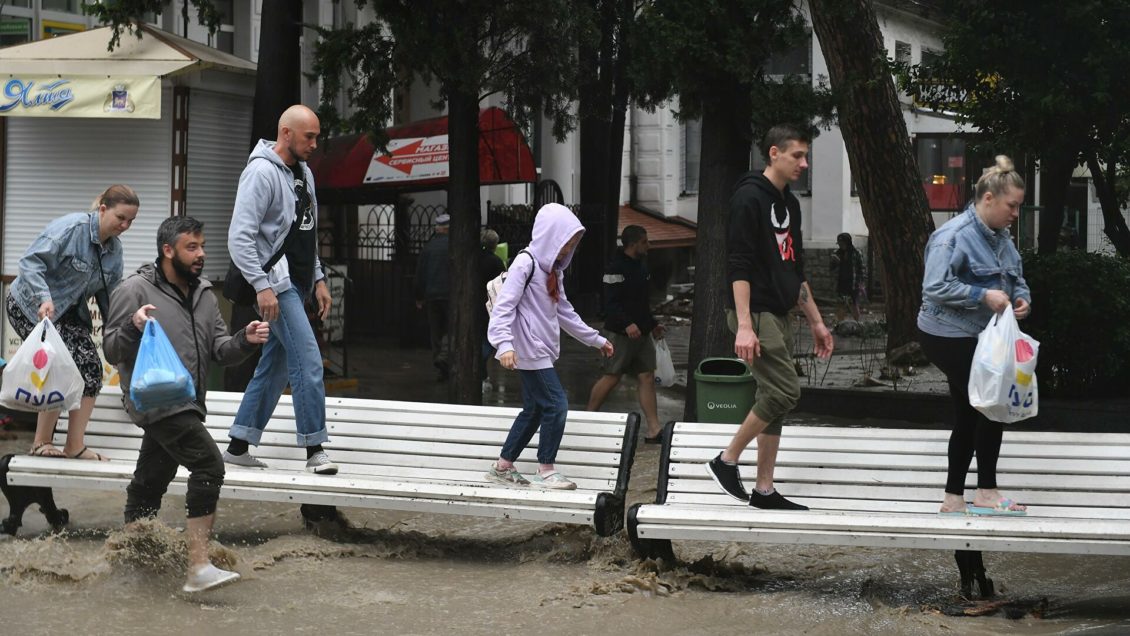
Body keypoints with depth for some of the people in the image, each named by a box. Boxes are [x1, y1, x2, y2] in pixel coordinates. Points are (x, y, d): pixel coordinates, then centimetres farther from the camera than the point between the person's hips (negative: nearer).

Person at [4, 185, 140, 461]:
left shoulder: (114, 248, 3)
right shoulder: (71, 228, -21)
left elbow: (110, 294, 10)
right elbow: (31, 261, -27)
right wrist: (44, 299, -40)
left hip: (69, 312, 8)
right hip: (30, 307, -8)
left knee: (91, 368, -5)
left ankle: (75, 446, 1)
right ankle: (41, 442, -8)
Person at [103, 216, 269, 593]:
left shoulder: (203, 294, 14)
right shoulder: (136, 290, -7)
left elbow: (220, 350, 12)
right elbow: (112, 352, -7)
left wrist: (245, 341, -8)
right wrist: (133, 328, -27)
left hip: (186, 404, 8)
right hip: (156, 401, -8)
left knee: (150, 484, 17)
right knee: (209, 465, -21)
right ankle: (199, 568, -25)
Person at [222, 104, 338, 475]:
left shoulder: (304, 173, 15)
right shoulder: (262, 173, -13)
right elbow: (240, 236, -19)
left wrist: (319, 279, 17)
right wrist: (262, 286, -23)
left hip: (298, 284, 9)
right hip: (276, 283, -9)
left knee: (274, 366, 10)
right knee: (308, 361, -13)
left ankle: (237, 447, 16)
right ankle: (314, 450, -7)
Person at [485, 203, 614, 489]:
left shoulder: (553, 270, 16)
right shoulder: (526, 264, -13)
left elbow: (564, 312, 25)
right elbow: (504, 305, -19)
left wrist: (596, 339, 27)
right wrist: (504, 344, -31)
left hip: (542, 351, 10)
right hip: (529, 350, -10)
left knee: (533, 410, 11)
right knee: (556, 404, -10)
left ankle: (503, 467, 20)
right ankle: (546, 471, -2)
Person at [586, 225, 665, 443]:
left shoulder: (641, 266, 15)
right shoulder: (616, 268, -14)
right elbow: (610, 302, -21)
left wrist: (653, 324, 23)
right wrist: (627, 324, -31)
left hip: (641, 332, 8)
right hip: (621, 333, -8)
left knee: (647, 377, 3)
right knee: (611, 377, -1)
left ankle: (653, 430, 2)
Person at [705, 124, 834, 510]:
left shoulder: (788, 204, 17)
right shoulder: (750, 198, -11)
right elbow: (738, 266, -17)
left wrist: (815, 322, 22)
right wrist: (744, 326, -24)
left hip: (779, 316, 9)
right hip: (756, 314, -9)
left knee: (773, 399, 8)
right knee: (785, 391, -15)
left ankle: (764, 490, 12)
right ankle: (726, 461, -3)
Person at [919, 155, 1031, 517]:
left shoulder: (1000, 238, 8)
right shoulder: (954, 236, -20)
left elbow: (1016, 276, 21)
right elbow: (936, 287, -26)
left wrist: (1022, 297, -2)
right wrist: (984, 296, -28)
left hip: (975, 338, 9)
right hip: (949, 337, -9)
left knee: (968, 417, 11)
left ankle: (954, 499, 17)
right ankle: (986, 492, 1)